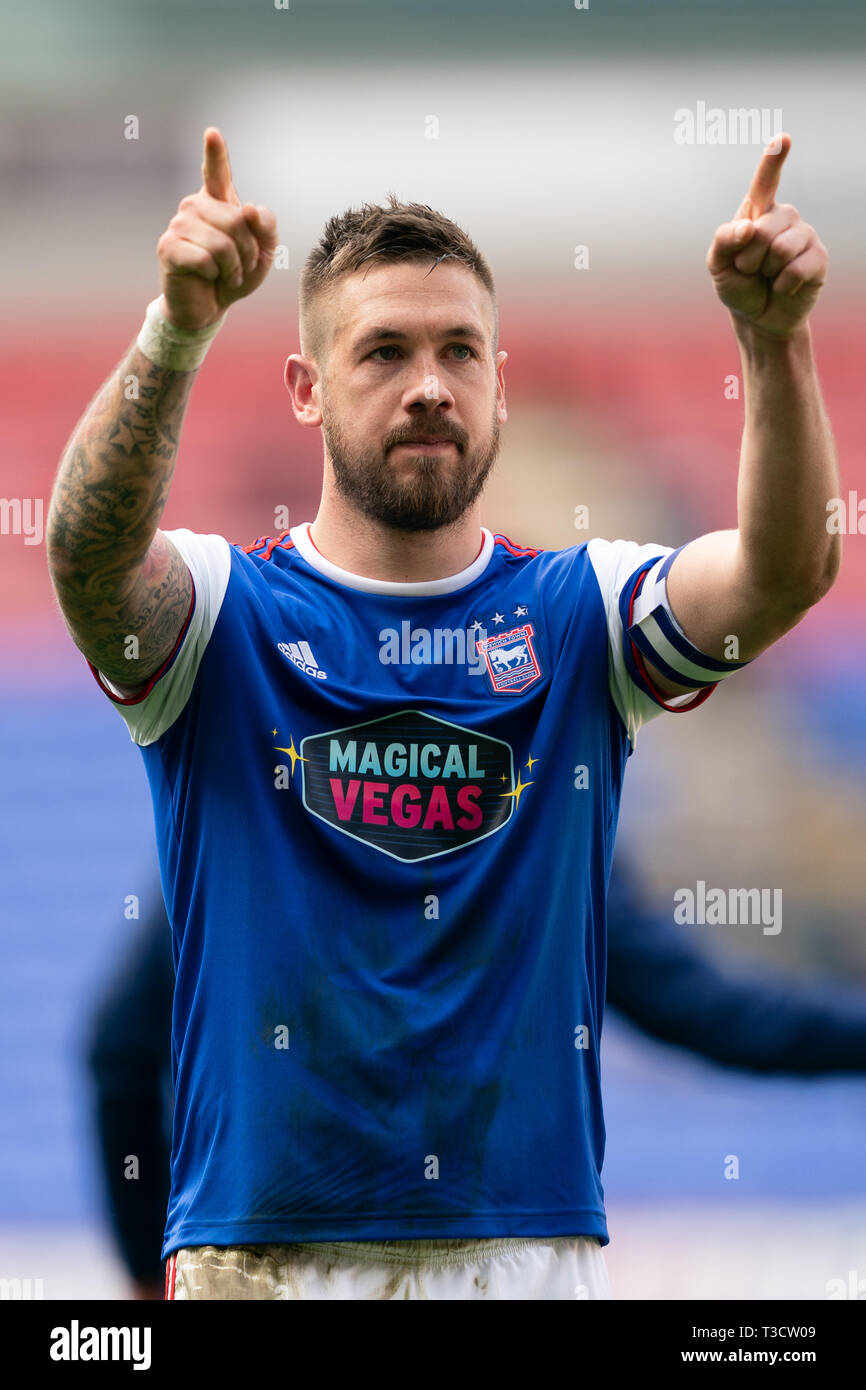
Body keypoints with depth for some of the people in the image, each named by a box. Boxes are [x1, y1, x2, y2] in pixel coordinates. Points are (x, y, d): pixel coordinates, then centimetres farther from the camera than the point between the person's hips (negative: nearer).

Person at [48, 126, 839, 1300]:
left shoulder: (579, 615, 7)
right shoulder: (225, 615, 2)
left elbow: (788, 568, -11)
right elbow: (88, 550, -20)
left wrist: (776, 339, -29)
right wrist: (180, 330, -37)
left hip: (530, 1237, 1)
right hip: (266, 1240, -1)